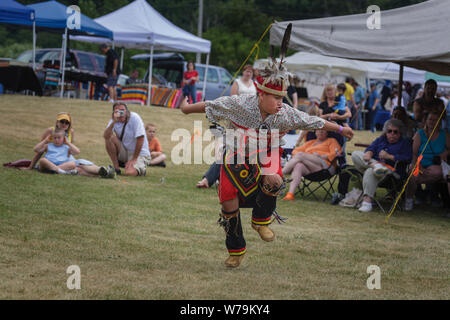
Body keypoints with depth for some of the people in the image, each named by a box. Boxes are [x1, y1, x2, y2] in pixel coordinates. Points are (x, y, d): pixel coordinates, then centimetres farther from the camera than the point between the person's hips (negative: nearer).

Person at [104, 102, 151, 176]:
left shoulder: (134, 117, -19)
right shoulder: (114, 120, -6)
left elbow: (140, 139, -19)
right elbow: (105, 136, -21)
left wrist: (134, 159, -18)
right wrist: (114, 122, -33)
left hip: (139, 153, -5)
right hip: (124, 152, 5)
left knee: (130, 173, -31)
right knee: (110, 138, -19)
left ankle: (140, 167, 8)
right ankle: (116, 168, -8)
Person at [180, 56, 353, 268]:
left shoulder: (285, 114, -18)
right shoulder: (240, 105, -26)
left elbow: (315, 123, -5)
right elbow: (210, 106, -12)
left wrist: (340, 129, 5)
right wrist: (188, 109, 1)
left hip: (264, 157, 1)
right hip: (236, 157, -1)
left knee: (274, 181, -31)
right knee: (229, 205, -2)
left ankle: (261, 221, -2)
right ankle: (236, 250, 21)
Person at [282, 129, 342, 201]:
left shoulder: (331, 141, 24)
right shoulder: (310, 143, 37)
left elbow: (335, 153, 5)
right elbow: (295, 151, 29)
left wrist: (320, 156, -10)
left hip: (323, 165, -4)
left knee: (300, 154, -28)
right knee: (299, 166, -35)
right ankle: (290, 193, -53)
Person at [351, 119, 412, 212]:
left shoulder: (405, 143, 13)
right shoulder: (381, 139, 29)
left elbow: (406, 159, -4)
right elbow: (371, 148, 12)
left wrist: (389, 156, -10)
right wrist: (368, 153, -14)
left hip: (390, 169, -6)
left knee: (370, 172, -38)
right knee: (355, 154, -13)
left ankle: (367, 200, -46)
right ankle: (374, 165, -37)